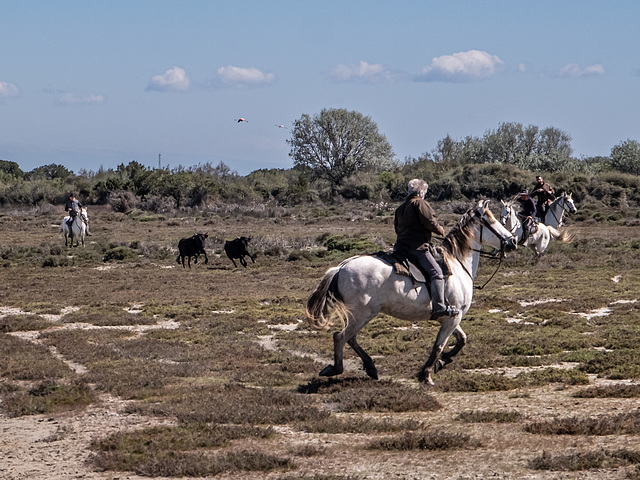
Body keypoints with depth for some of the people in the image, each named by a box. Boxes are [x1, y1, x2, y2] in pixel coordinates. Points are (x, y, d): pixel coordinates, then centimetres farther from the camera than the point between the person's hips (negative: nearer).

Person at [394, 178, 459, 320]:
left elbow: (397, 228, 24)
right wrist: (440, 230, 6)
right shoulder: (420, 203, -4)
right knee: (436, 272, -14)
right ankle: (439, 307, -26)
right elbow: (429, 222, -11)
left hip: (401, 245, 9)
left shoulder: (400, 209, 21)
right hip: (417, 247, -9)